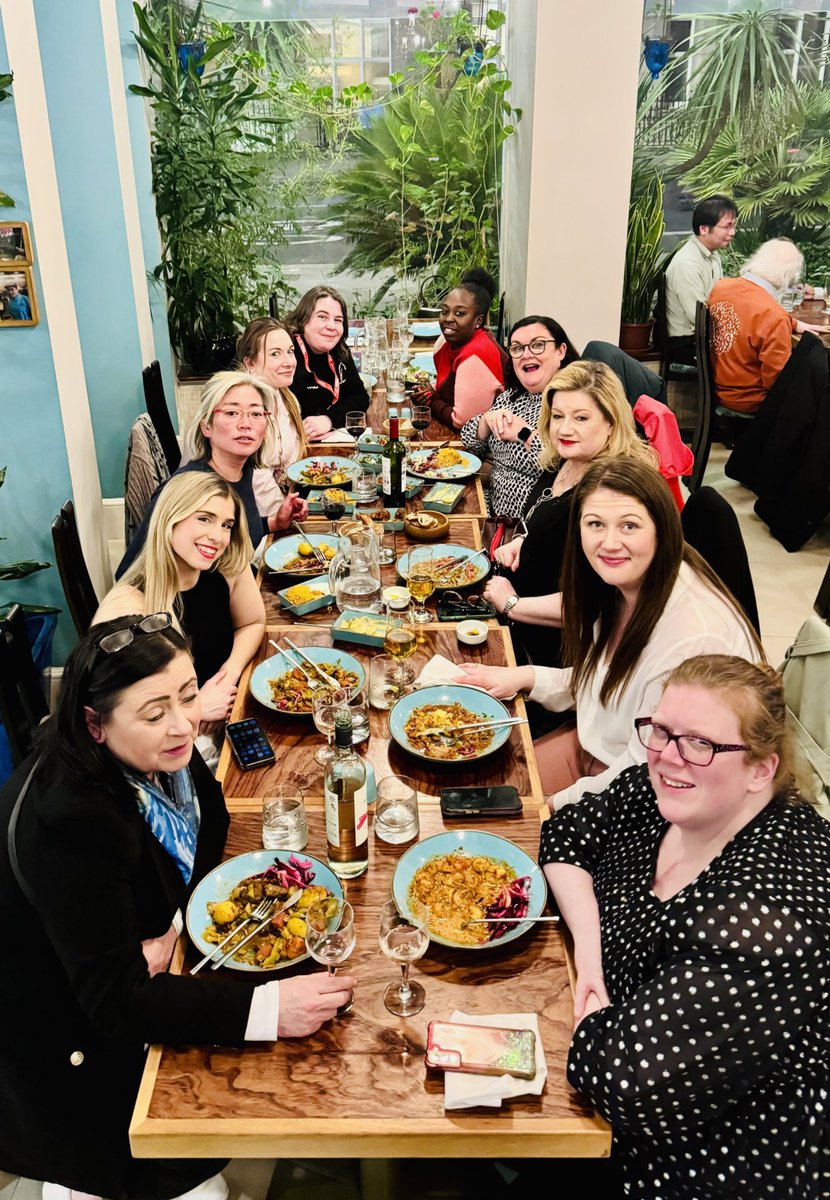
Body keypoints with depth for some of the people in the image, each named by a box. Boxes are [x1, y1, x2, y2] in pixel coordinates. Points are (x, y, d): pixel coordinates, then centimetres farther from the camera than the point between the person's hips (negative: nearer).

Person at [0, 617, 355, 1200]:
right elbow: (114, 999, -33)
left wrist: (176, 924, -16)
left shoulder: (158, 749, -17)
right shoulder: (65, 823, -37)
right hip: (64, 1036, -7)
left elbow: (209, 814, 1)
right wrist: (264, 1008, -42)